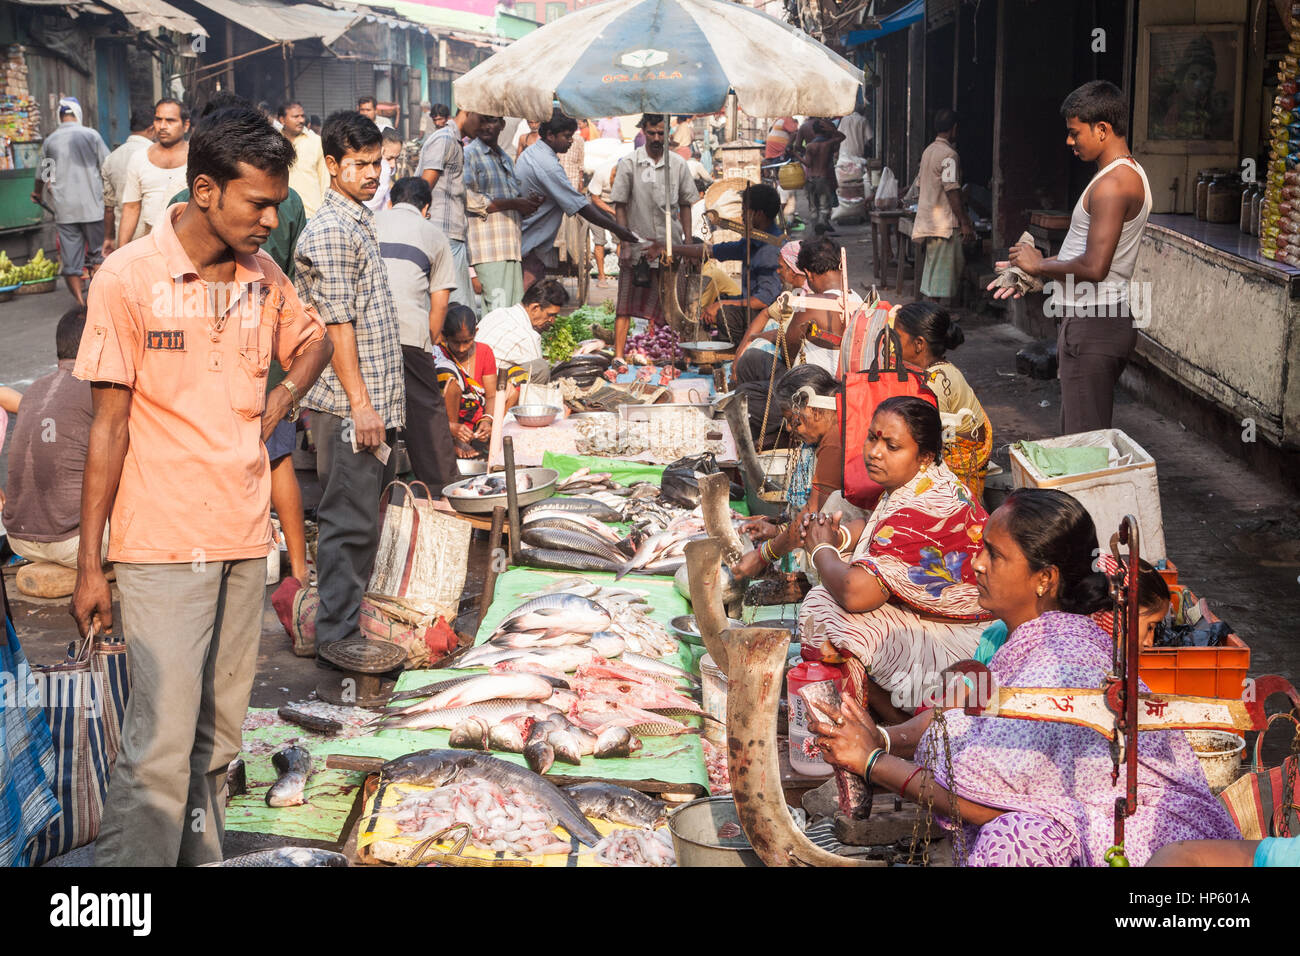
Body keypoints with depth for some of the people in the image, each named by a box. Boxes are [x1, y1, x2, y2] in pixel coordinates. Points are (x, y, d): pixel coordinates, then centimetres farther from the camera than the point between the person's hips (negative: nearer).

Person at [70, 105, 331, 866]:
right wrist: (89, 563, -7)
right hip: (162, 541, -5)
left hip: (245, 534, 6)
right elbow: (109, 425, -7)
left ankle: (202, 855, 26)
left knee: (219, 737, 13)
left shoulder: (265, 276, 6)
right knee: (162, 743, -8)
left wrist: (282, 397, 7)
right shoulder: (128, 278, -9)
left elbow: (313, 340, 28)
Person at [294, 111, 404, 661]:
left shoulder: (358, 223, 18)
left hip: (370, 402, 10)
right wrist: (359, 402, -20)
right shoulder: (330, 231, -13)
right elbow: (336, 325, -18)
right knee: (349, 522, -4)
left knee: (363, 516, 16)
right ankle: (337, 641, 4)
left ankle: (350, 626, 26)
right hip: (348, 406, -10)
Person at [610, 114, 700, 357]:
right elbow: (620, 206, -1)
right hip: (638, 246, -2)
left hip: (670, 246, 2)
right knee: (626, 305, -6)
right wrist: (624, 244, -8)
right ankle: (618, 355, -4)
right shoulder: (629, 163, -2)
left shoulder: (678, 164, 5)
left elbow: (685, 205, 11)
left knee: (669, 305, 6)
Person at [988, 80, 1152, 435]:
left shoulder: (1113, 184, -19)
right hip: (1091, 319, 11)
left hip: (1094, 325, -11)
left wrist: (1039, 265, -11)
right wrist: (1029, 273, 15)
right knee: (1085, 435, 17)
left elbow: (1093, 267, -27)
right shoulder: (1128, 174, 15)